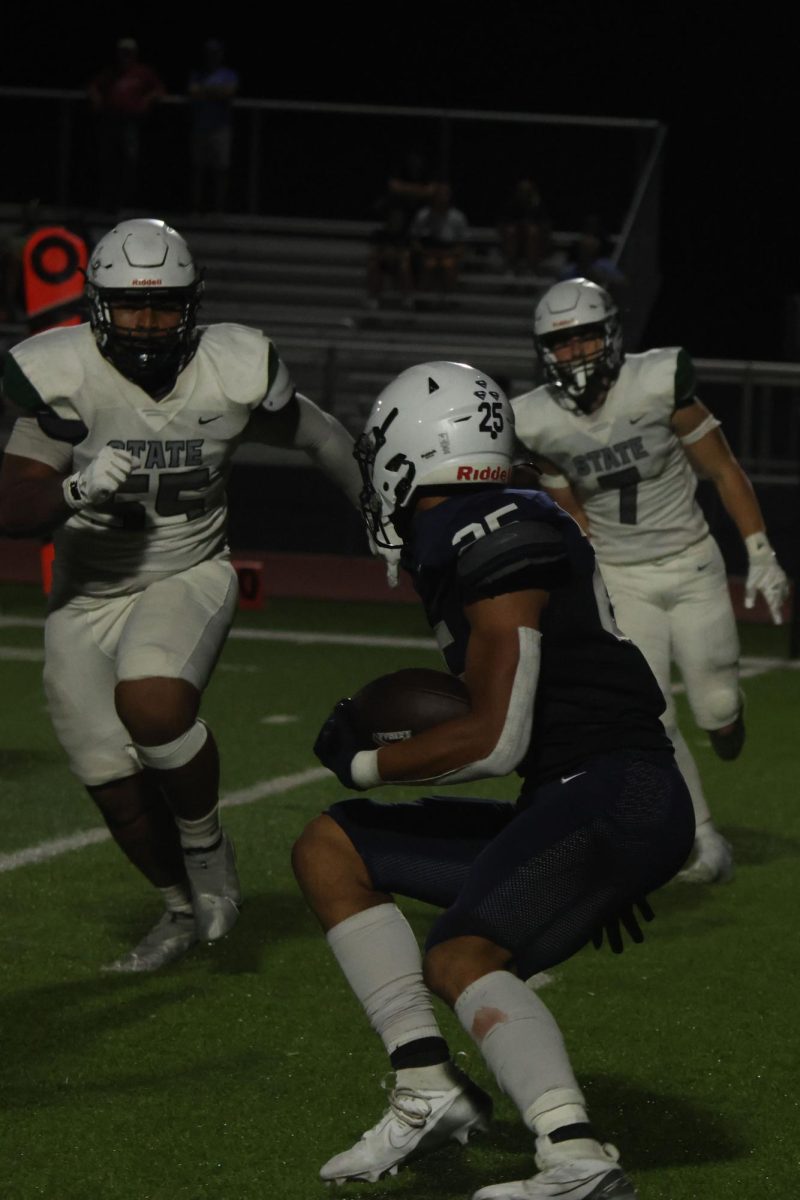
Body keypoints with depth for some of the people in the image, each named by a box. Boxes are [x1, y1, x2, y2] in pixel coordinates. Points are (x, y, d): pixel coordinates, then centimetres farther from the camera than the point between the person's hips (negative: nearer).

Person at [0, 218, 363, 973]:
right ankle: (183, 909, 31)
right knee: (117, 787, 2)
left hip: (187, 579, -1)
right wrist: (75, 491, -39)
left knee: (152, 704, -32)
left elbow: (318, 436, 7)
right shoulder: (66, 378, -17)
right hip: (88, 596, 2)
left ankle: (207, 849, -5)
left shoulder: (230, 371, -13)